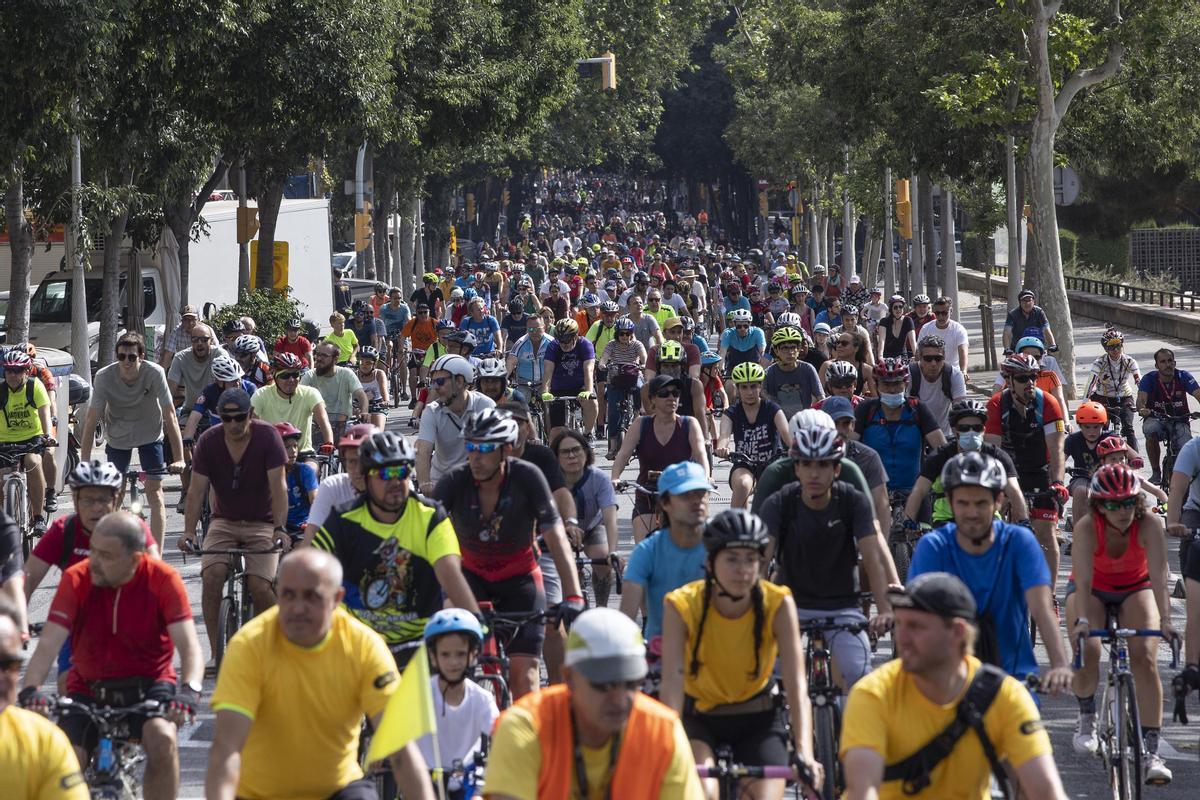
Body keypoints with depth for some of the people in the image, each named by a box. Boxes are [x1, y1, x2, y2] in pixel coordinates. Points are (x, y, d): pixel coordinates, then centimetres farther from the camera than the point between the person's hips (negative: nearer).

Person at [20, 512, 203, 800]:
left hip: (148, 684, -1)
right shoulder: (76, 580, -14)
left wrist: (189, 690, -41)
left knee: (162, 738, -32)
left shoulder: (163, 579, -16)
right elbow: (48, 644, -22)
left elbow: (189, 645, -21)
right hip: (88, 688, 1)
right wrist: (30, 690, -40)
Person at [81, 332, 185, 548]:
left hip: (149, 435, -1)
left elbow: (170, 416, -27)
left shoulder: (154, 373, -27)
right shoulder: (104, 377, -24)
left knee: (155, 492, -10)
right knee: (115, 494, 2)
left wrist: (178, 458, -34)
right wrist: (84, 461, -30)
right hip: (118, 437, 1)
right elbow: (91, 420, -23)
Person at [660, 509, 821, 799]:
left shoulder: (777, 604, -19)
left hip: (757, 721, 1)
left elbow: (797, 687, -26)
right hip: (698, 718, -1)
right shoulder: (682, 606, -21)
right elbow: (672, 686, -29)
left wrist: (804, 754, -41)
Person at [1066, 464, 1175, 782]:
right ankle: (1087, 715, 4)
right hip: (1093, 590, 0)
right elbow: (1083, 580, -35)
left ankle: (1151, 750, -18)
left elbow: (1159, 576, -36)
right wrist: (1081, 620, -50)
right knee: (1086, 652, -26)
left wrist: (1165, 620, -48)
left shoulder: (1149, 524, -29)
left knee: (1144, 658, -20)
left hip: (1136, 588, 0)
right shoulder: (1087, 528, -30)